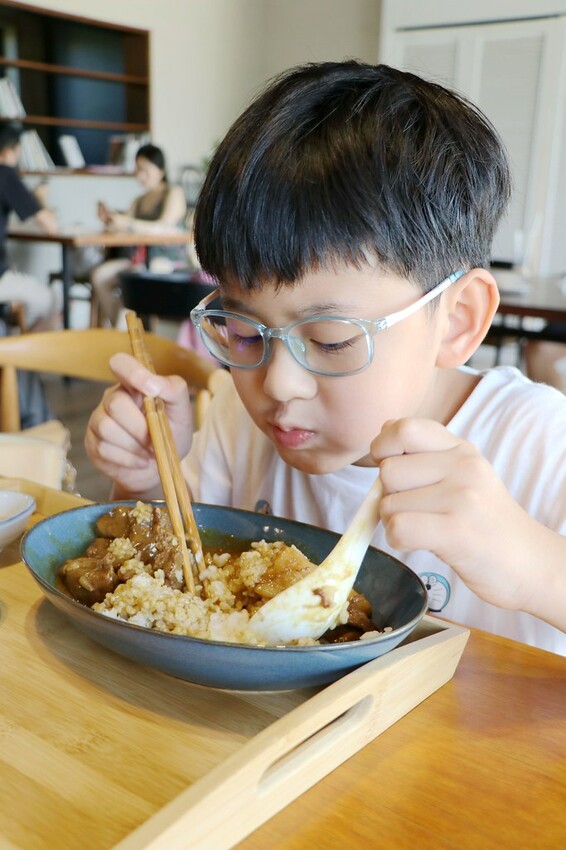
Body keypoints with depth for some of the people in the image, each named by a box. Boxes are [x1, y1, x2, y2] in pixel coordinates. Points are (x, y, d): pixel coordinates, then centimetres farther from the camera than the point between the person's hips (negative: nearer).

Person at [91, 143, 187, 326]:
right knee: (99, 274, -17)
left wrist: (129, 223, -28)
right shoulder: (138, 201, 21)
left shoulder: (174, 193, 1)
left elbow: (165, 227, -17)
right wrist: (109, 220, -8)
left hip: (168, 261, -6)